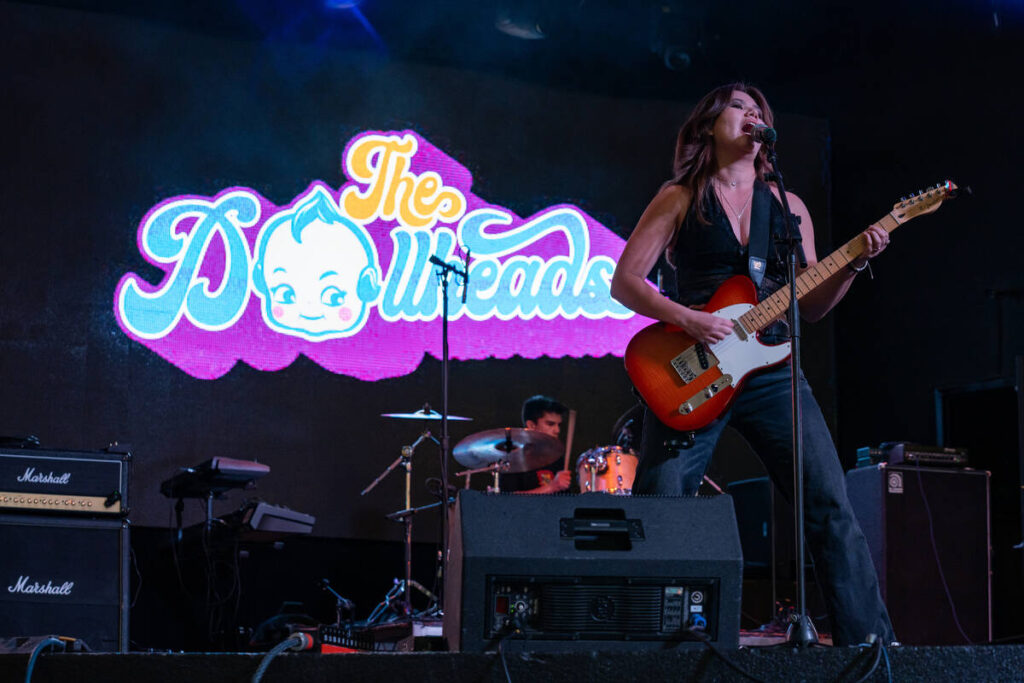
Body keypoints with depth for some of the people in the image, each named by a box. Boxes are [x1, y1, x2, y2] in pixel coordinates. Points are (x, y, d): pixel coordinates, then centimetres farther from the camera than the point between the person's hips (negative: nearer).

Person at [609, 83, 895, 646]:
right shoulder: (681, 198, 5)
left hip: (770, 370, 3)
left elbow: (811, 305, 13)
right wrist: (686, 318, -15)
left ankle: (869, 642, -4)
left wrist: (855, 263, -5)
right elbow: (624, 281, 0)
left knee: (830, 506, -8)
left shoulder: (788, 206, 15)